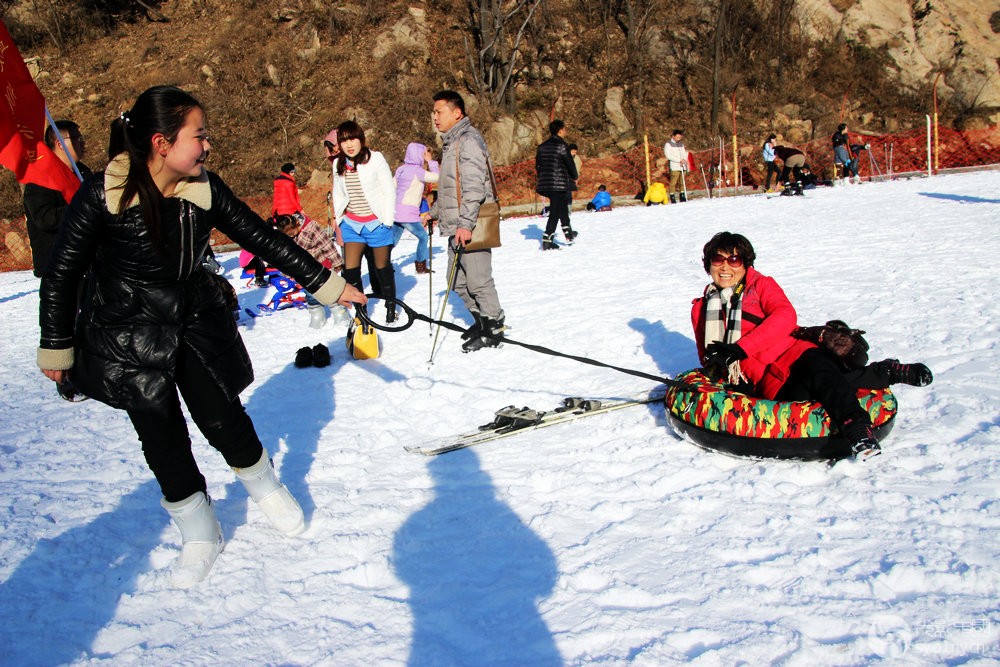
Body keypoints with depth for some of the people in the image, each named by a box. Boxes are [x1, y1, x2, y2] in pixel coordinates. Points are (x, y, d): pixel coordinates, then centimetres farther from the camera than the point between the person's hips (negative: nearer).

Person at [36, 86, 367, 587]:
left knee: (223, 419, 3)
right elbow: (61, 275, -10)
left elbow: (262, 238, -1)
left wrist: (326, 283, 0)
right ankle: (199, 534, 25)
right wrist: (57, 349, -3)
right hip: (129, 340, -2)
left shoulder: (205, 190, -10)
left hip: (198, 326, 2)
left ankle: (265, 487, 34)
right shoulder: (101, 197, -20)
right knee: (162, 438, 4)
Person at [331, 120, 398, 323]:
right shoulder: (339, 165, 4)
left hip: (376, 222, -4)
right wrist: (339, 220, 10)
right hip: (351, 224, 4)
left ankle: (391, 306, 26)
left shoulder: (375, 158, -9)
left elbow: (389, 190, -7)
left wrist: (387, 220, -10)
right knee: (350, 269, -4)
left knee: (382, 266, 8)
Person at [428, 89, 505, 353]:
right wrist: (434, 212, 27)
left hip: (471, 227, -10)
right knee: (458, 282, 14)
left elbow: (474, 186, -22)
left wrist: (465, 223, -27)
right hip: (456, 227, 10)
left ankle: (494, 329, 9)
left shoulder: (468, 140, -13)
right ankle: (481, 320, 28)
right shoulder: (451, 142, 19)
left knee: (478, 281, -4)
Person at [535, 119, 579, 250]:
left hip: (545, 184, 7)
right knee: (555, 212, -5)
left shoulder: (541, 146, 10)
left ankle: (568, 233, 32)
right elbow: (570, 164, -8)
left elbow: (537, 165, 14)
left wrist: (541, 179, 23)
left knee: (562, 206, 23)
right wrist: (575, 177, 9)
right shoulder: (562, 146, -11)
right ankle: (547, 240, -10)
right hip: (560, 184, -7)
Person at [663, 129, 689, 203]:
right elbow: (668, 155, -9)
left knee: (682, 183, 5)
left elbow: (684, 154, 17)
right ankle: (672, 198, -8)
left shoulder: (681, 144, 19)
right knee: (673, 183, -9)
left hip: (682, 166, 5)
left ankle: (682, 197, 11)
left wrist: (684, 160, -6)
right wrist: (679, 160, -15)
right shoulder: (668, 144, 2)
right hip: (674, 167, -5)